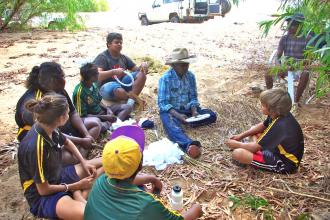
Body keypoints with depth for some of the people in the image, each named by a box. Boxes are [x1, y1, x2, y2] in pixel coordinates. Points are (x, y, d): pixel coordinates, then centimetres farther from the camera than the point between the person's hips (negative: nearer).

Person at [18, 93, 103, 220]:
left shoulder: (49, 128, -8)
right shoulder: (36, 146, -30)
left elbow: (66, 142, 16)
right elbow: (44, 190, -20)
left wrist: (84, 162, 3)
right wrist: (76, 186, -10)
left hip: (59, 176, 8)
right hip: (42, 196, -8)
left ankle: (78, 195, -4)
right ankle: (78, 192, -7)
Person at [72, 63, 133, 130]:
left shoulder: (93, 85, -1)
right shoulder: (79, 92, -22)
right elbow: (83, 116, -19)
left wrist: (107, 109, -6)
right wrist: (105, 117, -19)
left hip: (101, 112, 8)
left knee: (127, 107, 1)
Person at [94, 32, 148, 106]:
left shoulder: (123, 57, 15)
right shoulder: (102, 57, -5)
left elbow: (137, 69, 15)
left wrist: (143, 66, -9)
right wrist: (114, 72, -33)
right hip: (107, 87, -6)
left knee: (141, 75, -16)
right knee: (119, 90, -42)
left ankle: (131, 101, -30)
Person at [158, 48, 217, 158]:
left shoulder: (190, 76, 0)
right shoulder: (165, 79, -15)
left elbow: (193, 97, 6)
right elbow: (163, 103, -17)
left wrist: (194, 111, -15)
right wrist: (178, 115, -30)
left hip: (187, 109, 6)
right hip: (169, 110, -5)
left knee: (212, 116, -11)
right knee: (172, 126, -40)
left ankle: (189, 122, -28)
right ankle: (189, 145, -65)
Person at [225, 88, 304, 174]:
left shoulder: (279, 126, -31)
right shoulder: (279, 115, -5)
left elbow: (255, 147, -22)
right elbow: (262, 126, 15)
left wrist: (237, 144, -7)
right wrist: (241, 135, 11)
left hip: (285, 163, -9)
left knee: (237, 153, -25)